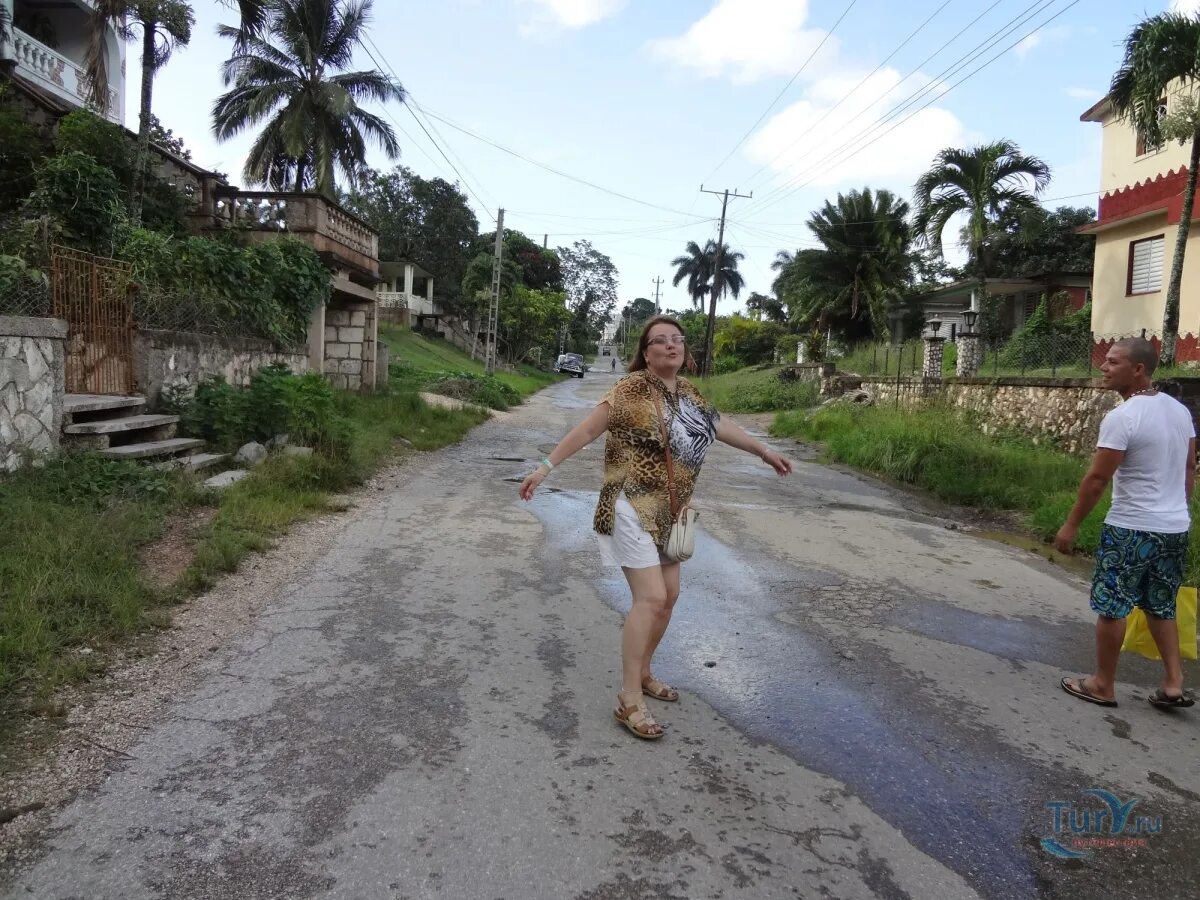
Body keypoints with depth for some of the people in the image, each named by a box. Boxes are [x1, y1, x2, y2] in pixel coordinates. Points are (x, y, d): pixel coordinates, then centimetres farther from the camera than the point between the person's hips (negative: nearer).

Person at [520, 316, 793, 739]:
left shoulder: (687, 391, 9)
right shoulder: (633, 388, -15)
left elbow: (719, 425, 22)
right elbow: (587, 429, -15)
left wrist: (763, 451, 31)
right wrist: (547, 466, -18)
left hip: (667, 512, 8)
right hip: (634, 509, -8)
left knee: (669, 595, 12)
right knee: (650, 598, -14)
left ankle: (643, 673, 31)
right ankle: (629, 700, -6)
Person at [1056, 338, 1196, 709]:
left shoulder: (1121, 418, -18)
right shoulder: (1180, 410, 6)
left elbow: (1097, 478, -18)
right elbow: (1189, 469, 14)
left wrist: (1071, 525, -10)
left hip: (1131, 528, -8)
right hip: (1175, 528, 8)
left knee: (1111, 607, 5)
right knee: (1161, 607, 20)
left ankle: (1103, 684, 15)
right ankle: (1173, 683, 20)